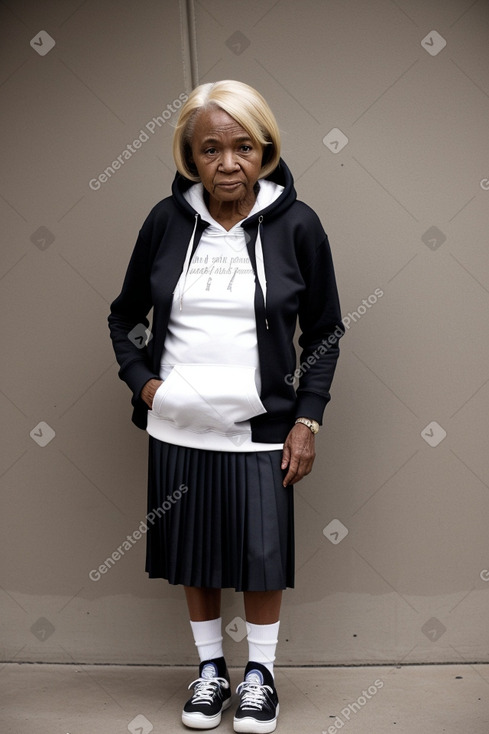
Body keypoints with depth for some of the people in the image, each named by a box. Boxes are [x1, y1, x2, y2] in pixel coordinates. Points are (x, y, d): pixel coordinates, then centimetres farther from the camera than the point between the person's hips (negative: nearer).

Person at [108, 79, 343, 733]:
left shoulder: (296, 224, -6)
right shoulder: (167, 220, -2)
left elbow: (325, 332, 2)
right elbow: (124, 316, 11)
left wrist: (307, 420, -4)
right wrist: (142, 380, -4)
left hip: (260, 432, -2)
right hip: (177, 431, 2)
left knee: (262, 559, 9)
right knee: (194, 557, 14)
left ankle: (260, 673, 33)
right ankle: (210, 668, 36)